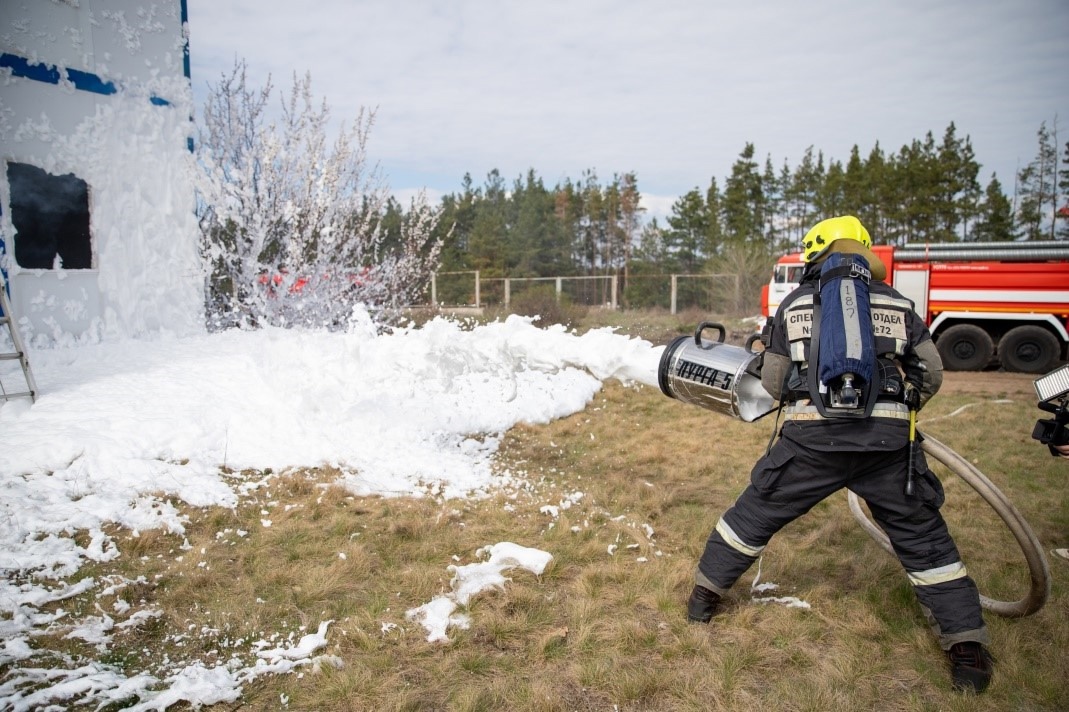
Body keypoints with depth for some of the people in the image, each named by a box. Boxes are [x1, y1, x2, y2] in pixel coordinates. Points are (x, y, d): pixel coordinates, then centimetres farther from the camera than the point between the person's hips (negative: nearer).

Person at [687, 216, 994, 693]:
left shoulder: (794, 304, 10)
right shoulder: (897, 303, 13)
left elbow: (773, 382, 11)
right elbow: (931, 374, 16)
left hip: (810, 439, -1)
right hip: (887, 443, 1)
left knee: (754, 515, 16)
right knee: (923, 540, 16)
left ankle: (705, 595, 28)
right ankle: (968, 649, 19)